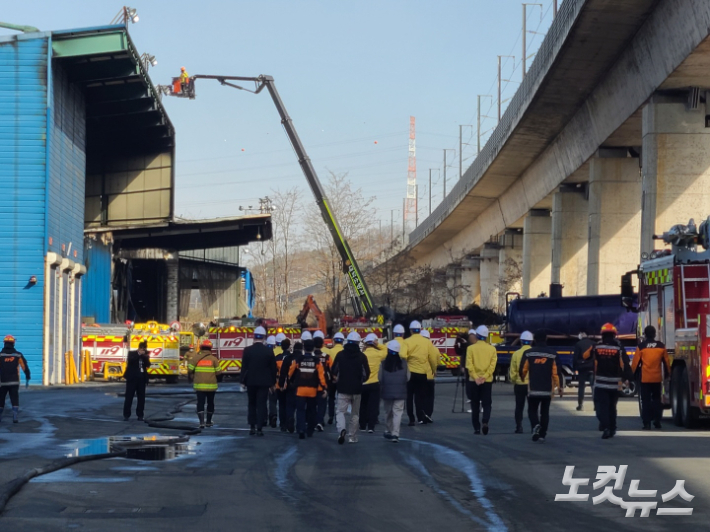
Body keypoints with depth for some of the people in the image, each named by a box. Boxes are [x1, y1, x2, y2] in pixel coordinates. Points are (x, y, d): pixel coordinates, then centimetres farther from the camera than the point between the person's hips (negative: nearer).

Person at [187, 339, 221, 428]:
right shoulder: (213, 359, -4)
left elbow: (190, 371, -3)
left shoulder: (195, 358, -3)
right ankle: (208, 421, 25)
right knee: (210, 403, 17)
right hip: (211, 386, 1)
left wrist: (191, 379, 16)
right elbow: (218, 372, -6)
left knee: (200, 403, 0)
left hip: (199, 385, -1)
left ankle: (202, 422, -15)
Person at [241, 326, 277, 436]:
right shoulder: (268, 351, -5)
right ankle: (259, 428, -6)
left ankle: (252, 427, 11)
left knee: (252, 404, 14)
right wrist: (272, 383, 8)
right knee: (261, 405, 0)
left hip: (251, 381, 1)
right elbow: (273, 369, 0)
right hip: (264, 382, -1)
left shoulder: (247, 350, -5)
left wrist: (243, 381, 4)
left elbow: (244, 367, -3)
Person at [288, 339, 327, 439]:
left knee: (300, 410, -2)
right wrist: (322, 388, -4)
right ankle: (310, 430, 25)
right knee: (312, 411, 17)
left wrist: (291, 382, 28)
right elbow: (321, 375, -9)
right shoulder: (317, 361, -3)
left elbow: (291, 373, 8)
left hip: (300, 389, -1)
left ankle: (301, 429, -21)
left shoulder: (298, 360, -3)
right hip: (313, 390, 1)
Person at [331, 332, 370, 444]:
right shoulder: (362, 356, -4)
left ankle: (341, 429, -27)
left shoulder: (340, 354, -3)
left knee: (340, 411, 0)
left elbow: (334, 371, -3)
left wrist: (336, 379, 18)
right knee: (355, 414, 13)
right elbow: (367, 373, -5)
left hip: (343, 388, -1)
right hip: (356, 389, 1)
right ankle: (352, 437, 14)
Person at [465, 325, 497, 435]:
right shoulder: (492, 349, 1)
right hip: (487, 381, 1)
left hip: (474, 381, -1)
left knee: (475, 405, 9)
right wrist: (484, 377, -10)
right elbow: (493, 365, -7)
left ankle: (477, 428, 8)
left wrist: (476, 378, -12)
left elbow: (469, 365, -11)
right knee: (486, 404, 7)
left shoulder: (471, 348, -4)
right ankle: (485, 422, -17)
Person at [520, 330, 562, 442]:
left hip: (533, 389, -1)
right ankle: (542, 434, 10)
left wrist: (522, 379, 23)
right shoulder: (552, 354, -2)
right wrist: (559, 386, 8)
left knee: (532, 410, 10)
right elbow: (556, 372, -3)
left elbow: (523, 370, 0)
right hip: (547, 389, 1)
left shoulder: (528, 353, -5)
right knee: (545, 412, 12)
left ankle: (535, 425, -19)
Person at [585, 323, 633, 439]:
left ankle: (605, 427, -23)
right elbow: (625, 364, -10)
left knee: (601, 406, -4)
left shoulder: (596, 348, -4)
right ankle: (612, 428, 26)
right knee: (611, 406, 18)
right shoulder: (619, 349, -6)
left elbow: (585, 356, 12)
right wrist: (629, 377, -3)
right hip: (614, 384, 2)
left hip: (600, 383, -2)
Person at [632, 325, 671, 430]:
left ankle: (647, 423, -7)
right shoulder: (661, 346, 2)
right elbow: (666, 362, 9)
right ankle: (657, 421, 15)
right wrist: (668, 373, 22)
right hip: (657, 378, 3)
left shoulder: (641, 347, -6)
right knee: (657, 399, 16)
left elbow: (636, 362, -3)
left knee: (646, 401, 0)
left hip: (645, 378, -3)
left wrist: (632, 374, 10)